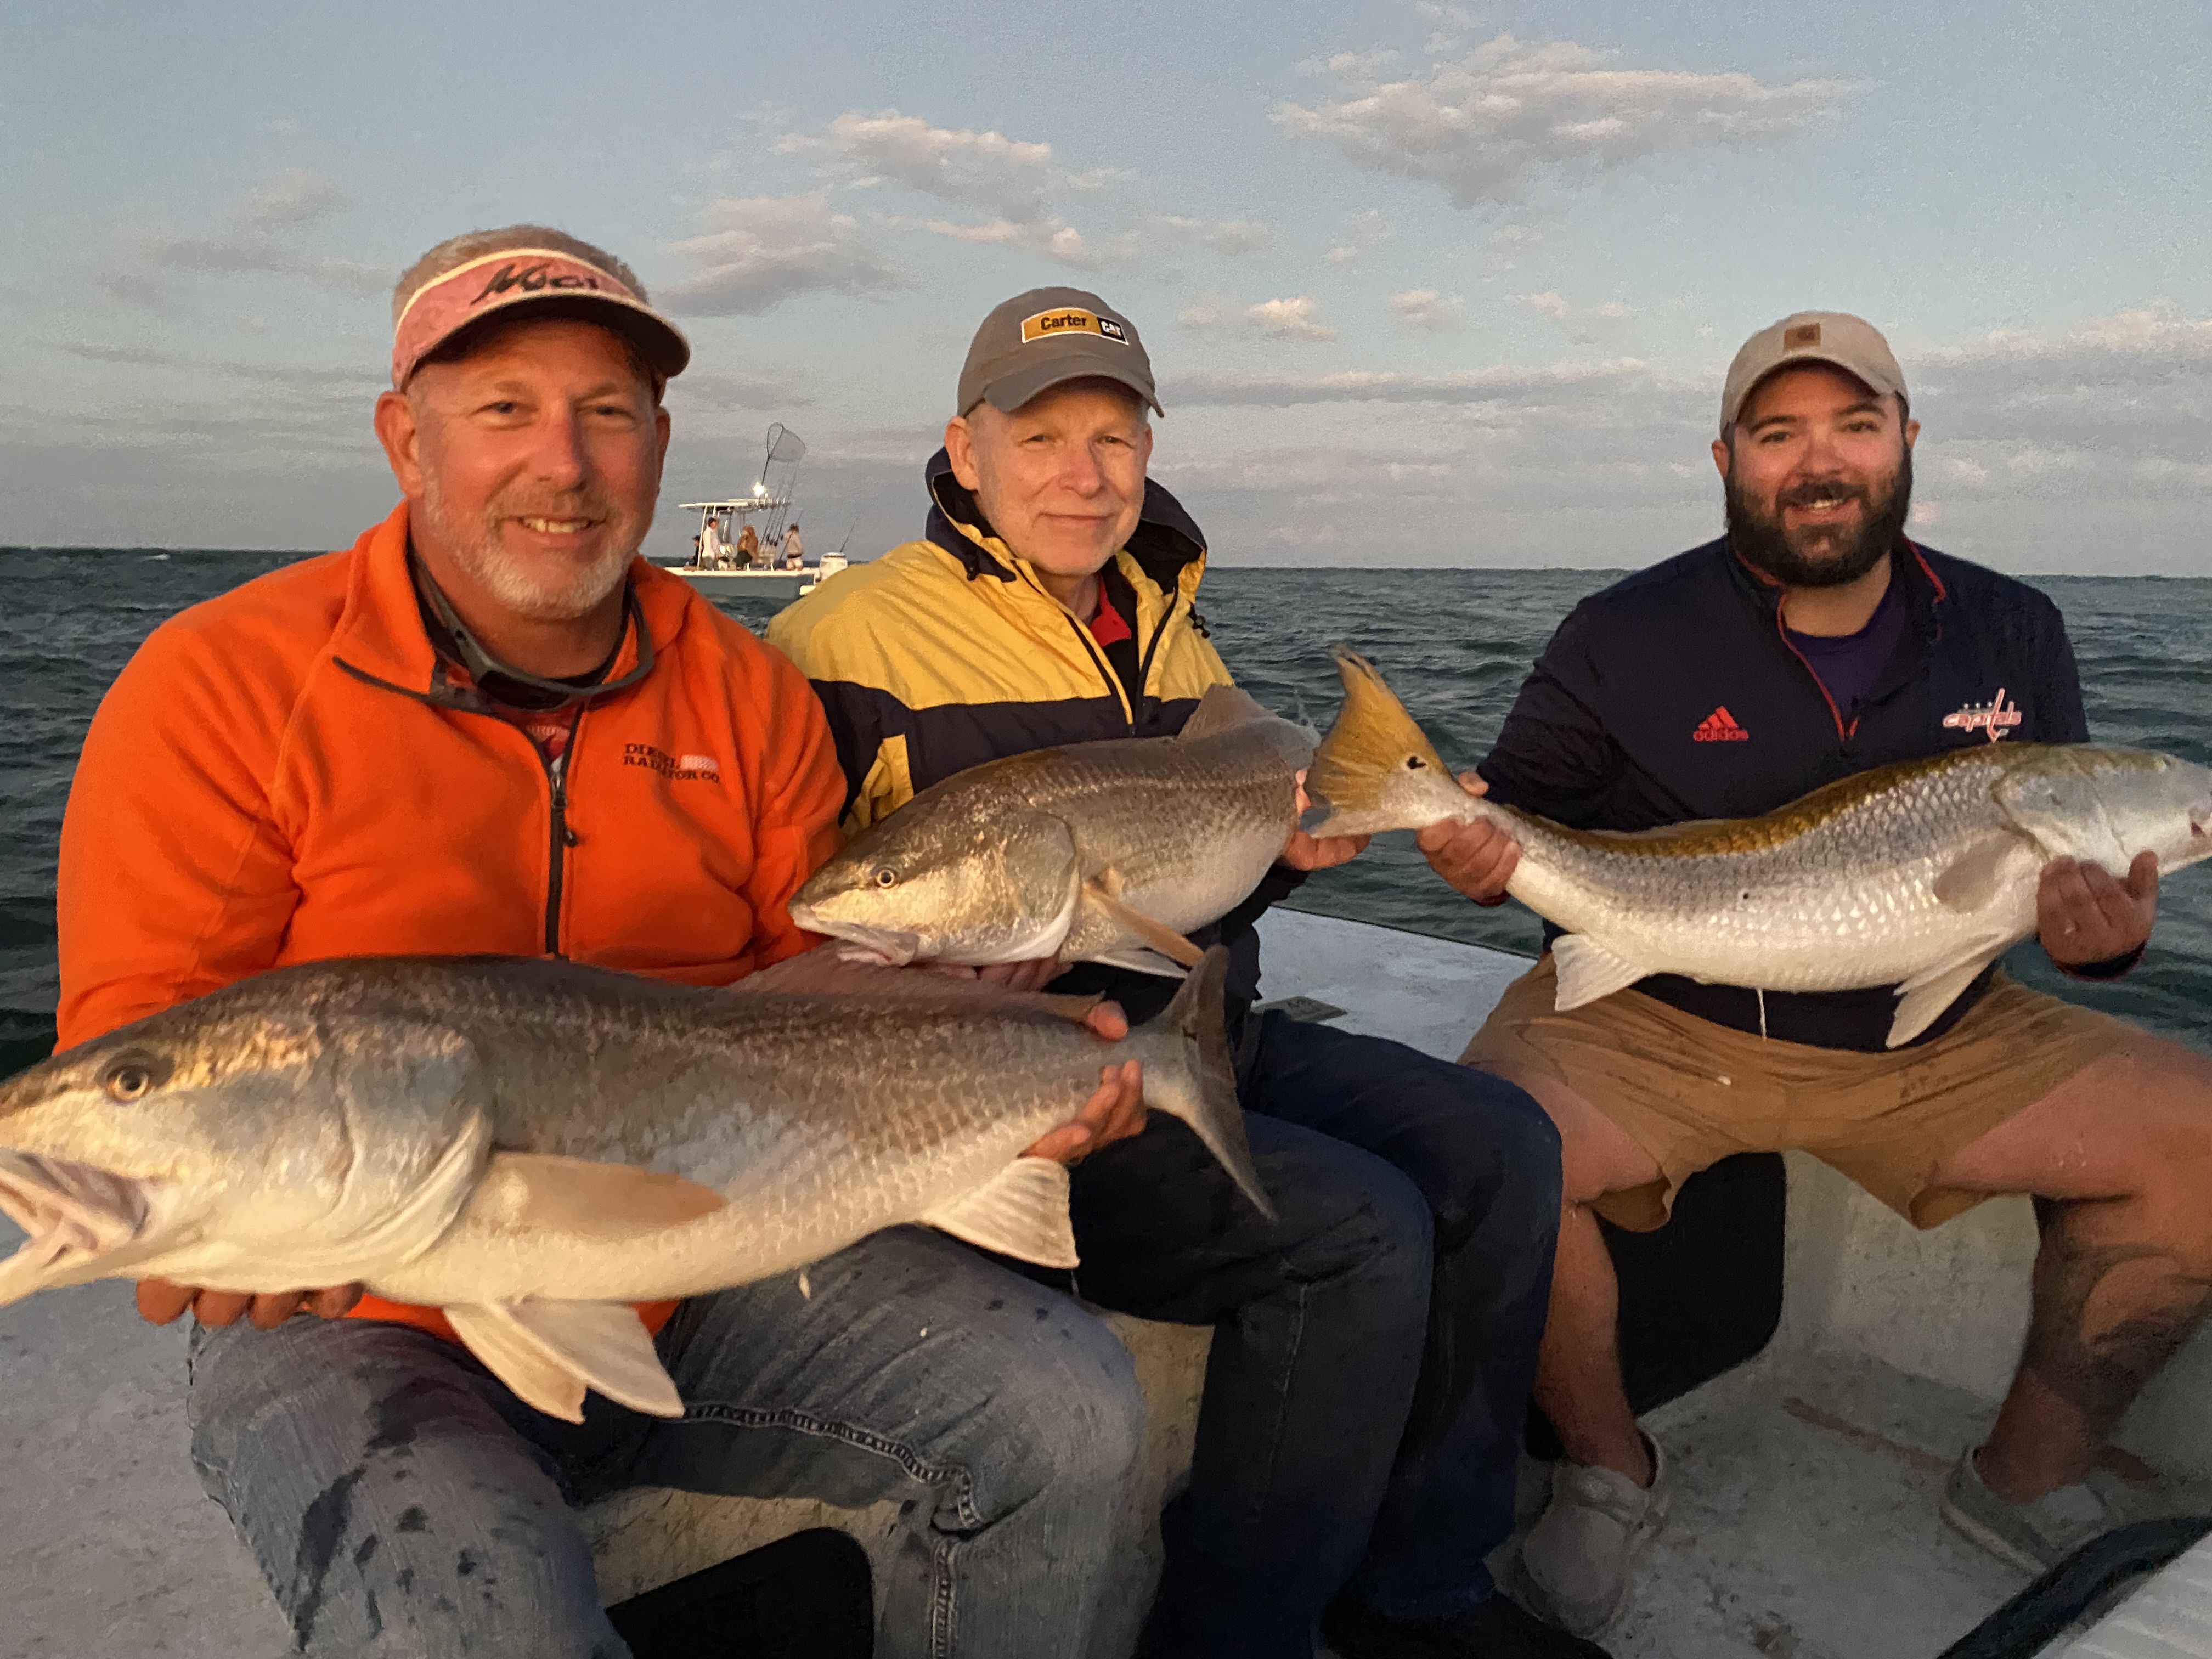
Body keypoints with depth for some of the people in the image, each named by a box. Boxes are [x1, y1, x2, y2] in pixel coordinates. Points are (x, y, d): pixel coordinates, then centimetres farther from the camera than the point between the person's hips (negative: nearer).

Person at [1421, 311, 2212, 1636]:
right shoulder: (1623, 640, -5)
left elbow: (2081, 876, 11)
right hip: (1652, 1019, -3)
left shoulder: (2013, 634, 6)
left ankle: (2032, 1476, 14)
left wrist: (2101, 934, -13)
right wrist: (1480, 850, -23)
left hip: (1935, 1035, 4)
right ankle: (1610, 1467, 1)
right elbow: (1520, 820, 1)